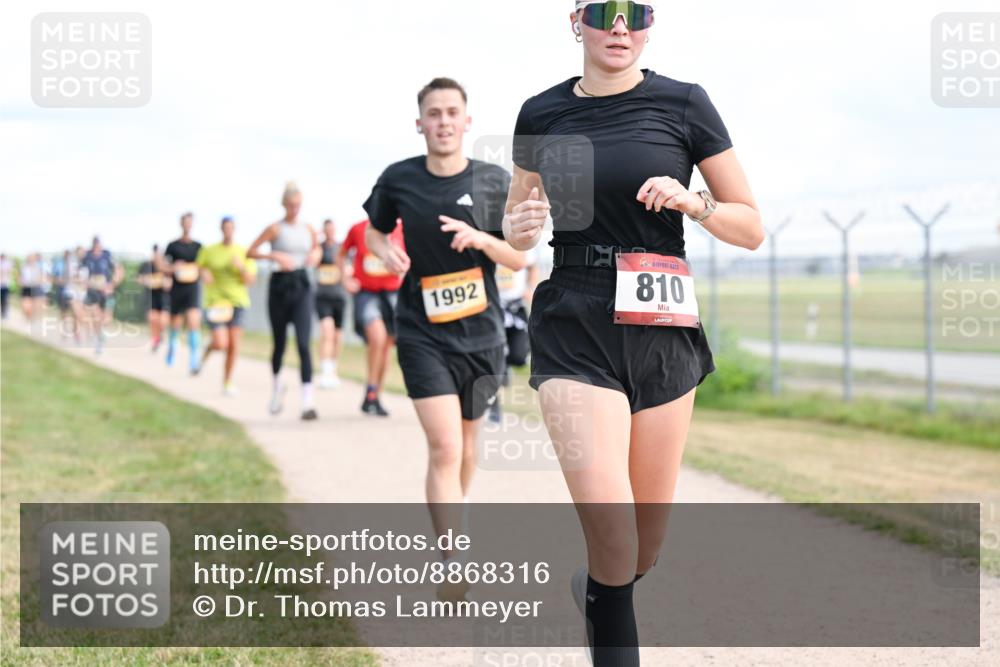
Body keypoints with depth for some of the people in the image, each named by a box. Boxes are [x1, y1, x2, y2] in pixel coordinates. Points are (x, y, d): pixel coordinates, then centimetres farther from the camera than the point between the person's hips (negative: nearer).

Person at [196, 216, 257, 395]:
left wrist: (242, 268, -18)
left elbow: (250, 280, 0)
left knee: (234, 344, -3)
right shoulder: (208, 251, 2)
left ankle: (227, 382, 12)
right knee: (220, 344, -14)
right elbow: (199, 267, 16)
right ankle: (206, 352, 23)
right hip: (215, 301, -2)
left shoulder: (244, 253, 3)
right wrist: (204, 273, -6)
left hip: (237, 301, 2)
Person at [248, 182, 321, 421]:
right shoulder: (276, 229, -2)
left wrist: (315, 255, 4)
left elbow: (316, 248, 27)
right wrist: (274, 256, -18)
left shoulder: (308, 229, 8)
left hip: (302, 286, 1)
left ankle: (308, 401, -19)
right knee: (280, 342, 11)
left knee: (303, 343, -13)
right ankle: (277, 383, 41)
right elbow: (250, 252, -5)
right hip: (279, 285, -1)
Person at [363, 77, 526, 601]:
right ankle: (454, 566, -19)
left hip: (481, 334, 2)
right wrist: (385, 251, -7)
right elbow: (373, 229, 16)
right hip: (422, 335, -2)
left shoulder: (496, 182, -2)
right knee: (443, 448, -16)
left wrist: (480, 239, -18)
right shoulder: (398, 179, -3)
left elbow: (518, 261, 2)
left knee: (465, 445, 16)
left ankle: (451, 522, 44)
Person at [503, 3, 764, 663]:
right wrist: (520, 228, -4)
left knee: (648, 543, 9)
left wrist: (692, 202, -15)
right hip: (574, 332, -1)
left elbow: (752, 228, 4)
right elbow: (516, 220, 20)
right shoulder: (542, 113, 5)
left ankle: (591, 588, 42)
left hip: (663, 333, 1)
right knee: (612, 534, -17)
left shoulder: (684, 104, 1)